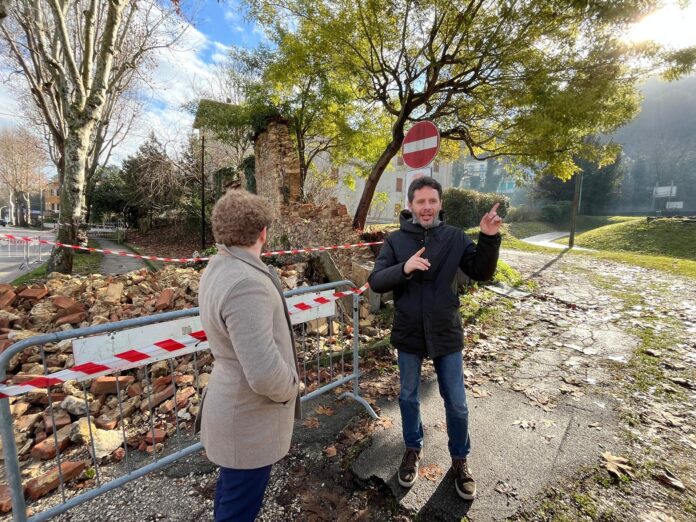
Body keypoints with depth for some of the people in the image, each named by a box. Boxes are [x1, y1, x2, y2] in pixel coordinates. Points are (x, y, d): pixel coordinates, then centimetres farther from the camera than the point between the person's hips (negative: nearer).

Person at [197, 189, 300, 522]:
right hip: (250, 420, -9)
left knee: (232, 486, 31)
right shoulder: (246, 283, -32)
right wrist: (289, 390, -16)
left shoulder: (219, 268, 1)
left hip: (235, 404, 9)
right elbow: (265, 374, -36)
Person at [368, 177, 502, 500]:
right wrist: (404, 268, -30)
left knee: (457, 404, 14)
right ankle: (413, 449, 45)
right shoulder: (395, 240, -6)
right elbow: (375, 282, -13)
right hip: (408, 334, 0)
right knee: (408, 398, 19)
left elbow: (482, 274, -5)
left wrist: (489, 239, -20)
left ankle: (460, 460, 41)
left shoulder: (455, 238, -4)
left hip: (446, 334, 0)